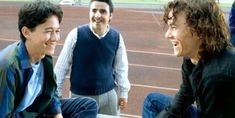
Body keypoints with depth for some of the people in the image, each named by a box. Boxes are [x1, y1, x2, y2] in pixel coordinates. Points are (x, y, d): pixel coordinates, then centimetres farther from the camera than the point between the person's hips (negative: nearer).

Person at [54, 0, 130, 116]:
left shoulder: (117, 37, -8)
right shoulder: (76, 34, -16)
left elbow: (121, 67, 4)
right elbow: (62, 65, -7)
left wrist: (123, 92, 8)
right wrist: (56, 92, -2)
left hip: (109, 94, 2)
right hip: (80, 95, -2)